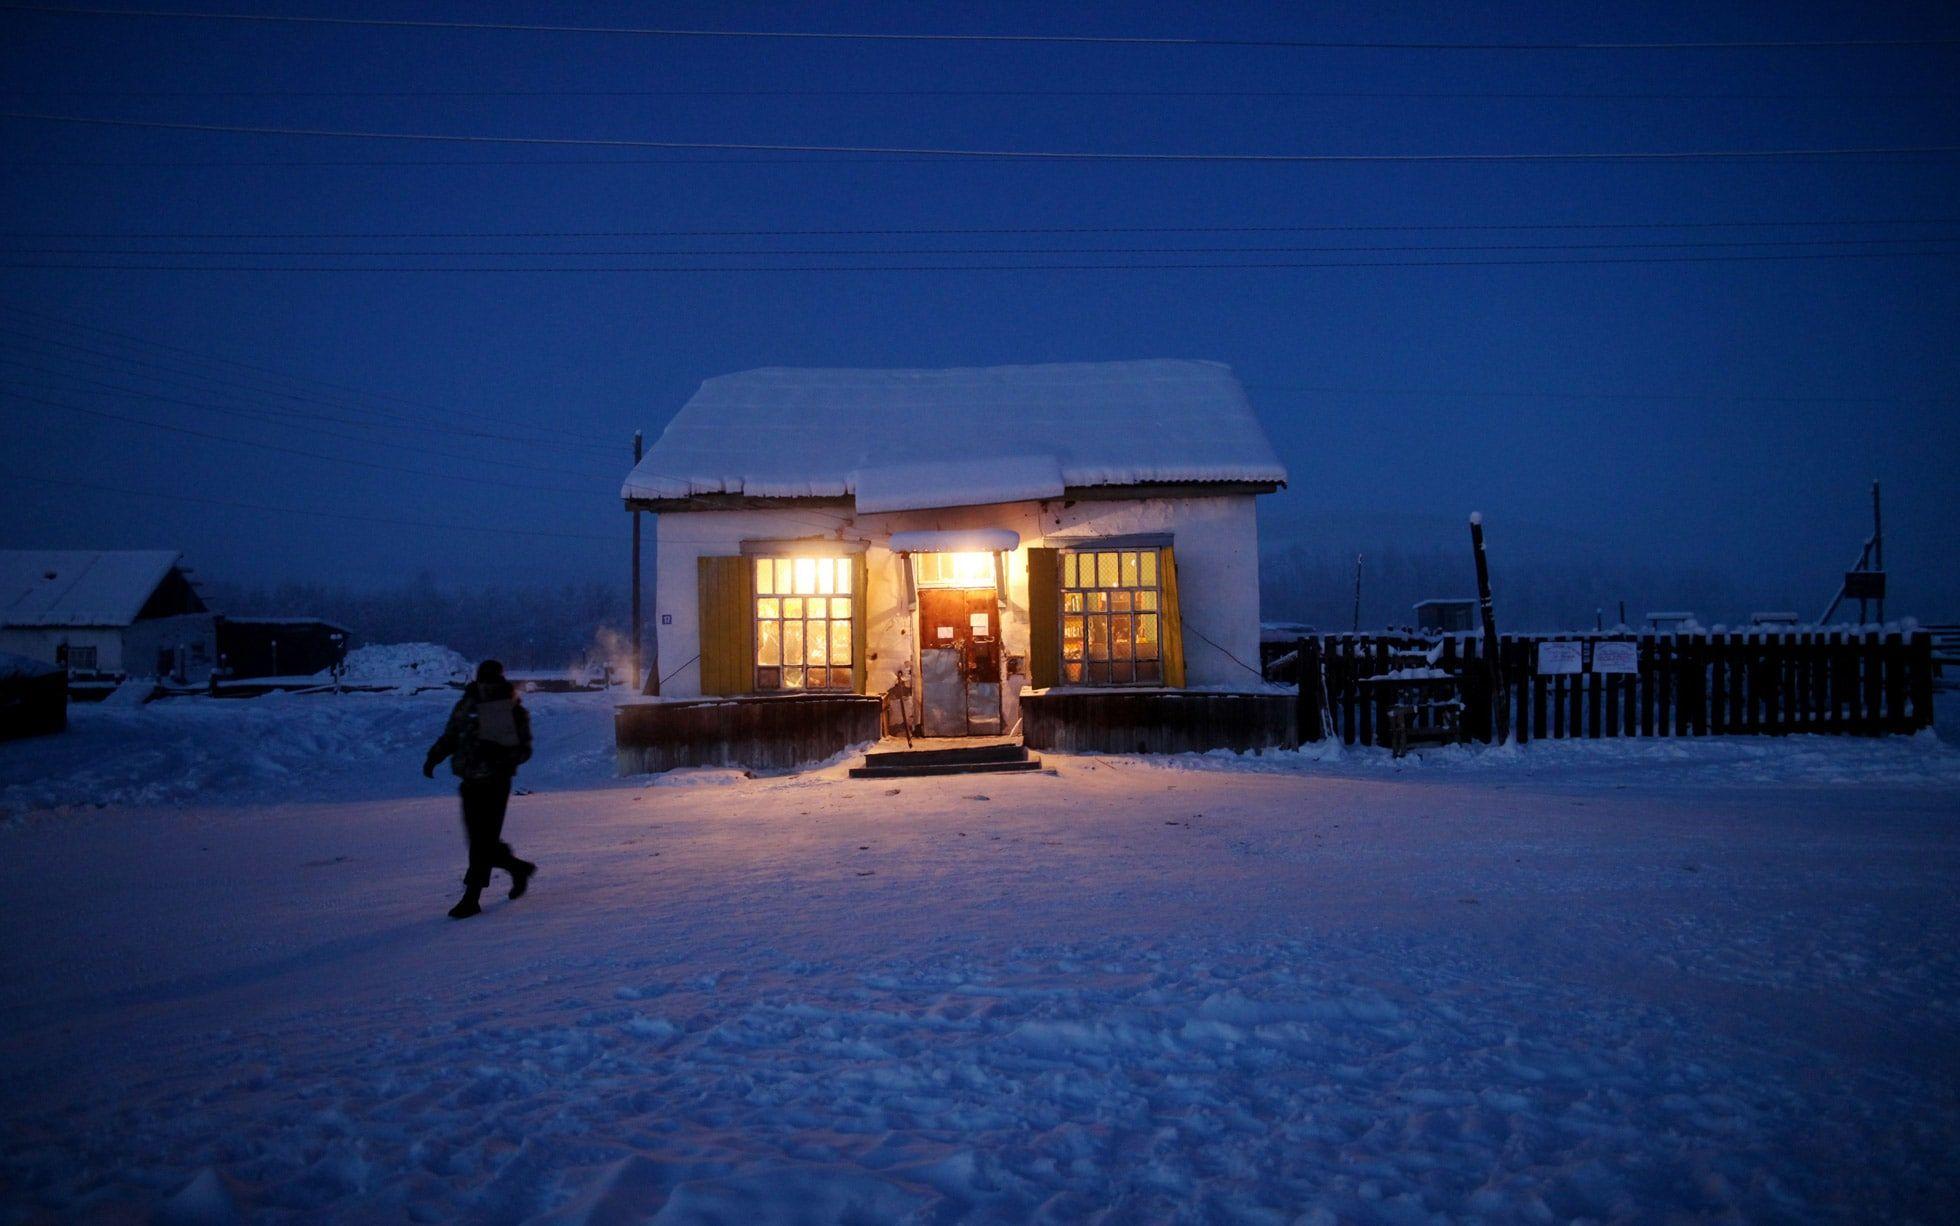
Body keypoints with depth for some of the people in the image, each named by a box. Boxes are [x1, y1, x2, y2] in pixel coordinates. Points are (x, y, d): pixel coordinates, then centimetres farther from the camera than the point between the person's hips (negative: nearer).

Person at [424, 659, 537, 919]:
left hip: (496, 782, -5)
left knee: (483, 840, -7)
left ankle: (472, 898, -2)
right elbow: (449, 737, 18)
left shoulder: (514, 712, -2)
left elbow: (524, 749, -4)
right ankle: (518, 868, 33)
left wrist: (502, 758, -23)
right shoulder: (466, 706, 10)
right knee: (479, 839, 9)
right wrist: (433, 757, 2)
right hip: (471, 781, 5)